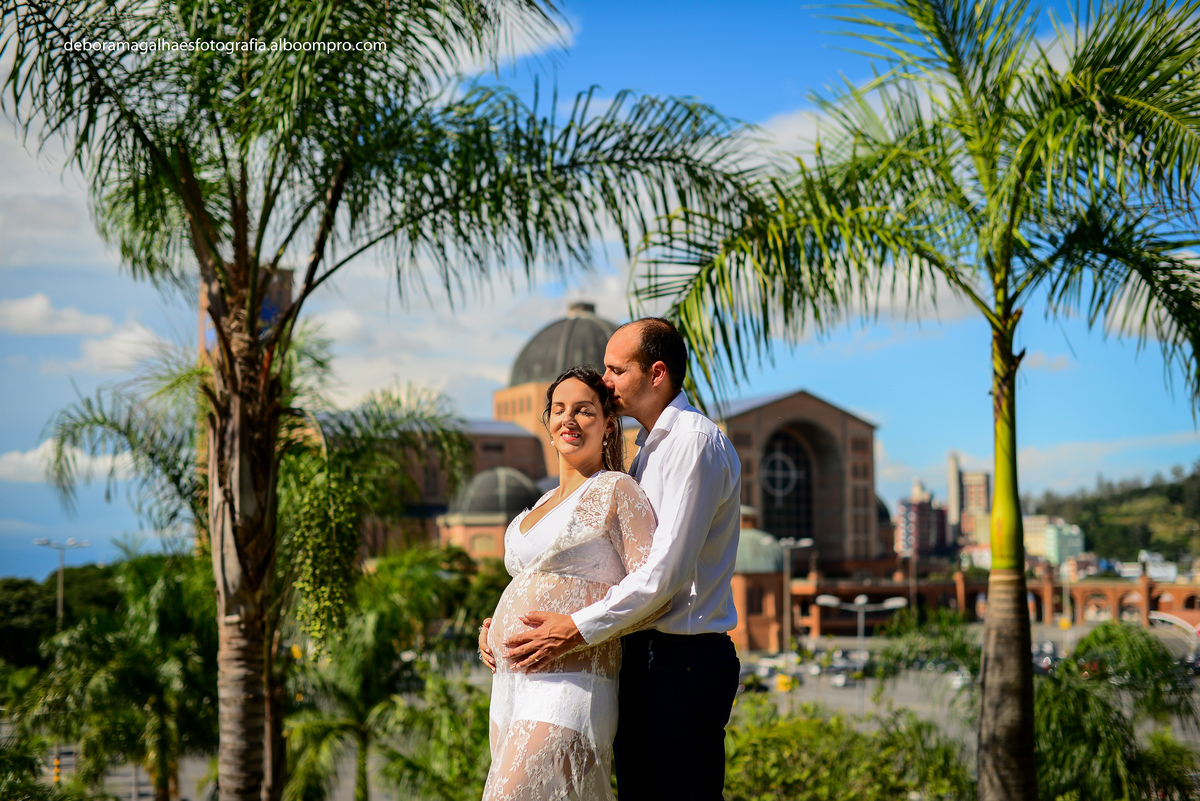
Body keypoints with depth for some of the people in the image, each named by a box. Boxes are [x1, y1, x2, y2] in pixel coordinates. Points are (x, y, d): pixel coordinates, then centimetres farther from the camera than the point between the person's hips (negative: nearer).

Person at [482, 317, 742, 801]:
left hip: (685, 659, -9)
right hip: (641, 657, 9)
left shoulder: (696, 442, -10)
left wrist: (577, 629, -19)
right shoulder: (649, 450, 20)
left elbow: (667, 570, -18)